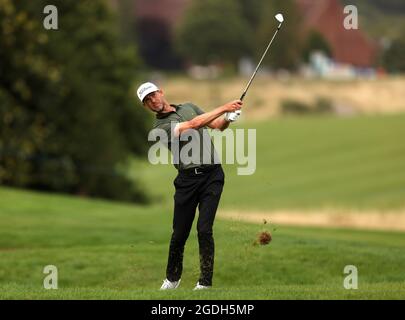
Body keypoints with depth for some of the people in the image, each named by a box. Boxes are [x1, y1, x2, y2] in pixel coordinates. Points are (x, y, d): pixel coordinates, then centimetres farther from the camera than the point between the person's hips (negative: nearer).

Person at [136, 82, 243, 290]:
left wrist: (228, 118, -6)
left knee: (204, 229, -11)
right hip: (188, 179, -2)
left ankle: (205, 281, -5)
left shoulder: (189, 107, 16)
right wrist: (224, 107, -19)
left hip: (212, 175, 2)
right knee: (180, 232, 3)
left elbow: (218, 125, 18)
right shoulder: (160, 128, -5)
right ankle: (172, 278, 26)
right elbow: (193, 124, -17)